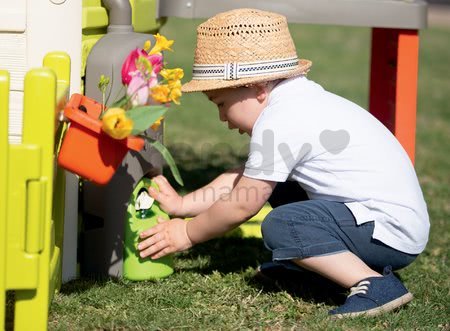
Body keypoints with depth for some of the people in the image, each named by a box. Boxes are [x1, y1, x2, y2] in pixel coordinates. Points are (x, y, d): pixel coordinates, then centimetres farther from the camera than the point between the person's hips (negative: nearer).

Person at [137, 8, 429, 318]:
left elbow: (242, 205, -8)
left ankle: (376, 285, -23)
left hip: (391, 233, -10)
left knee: (280, 226, -22)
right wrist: (182, 205, 19)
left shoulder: (279, 121, -17)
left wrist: (188, 233, 6)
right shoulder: (300, 102, 13)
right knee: (278, 184, 18)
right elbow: (243, 179, 19)